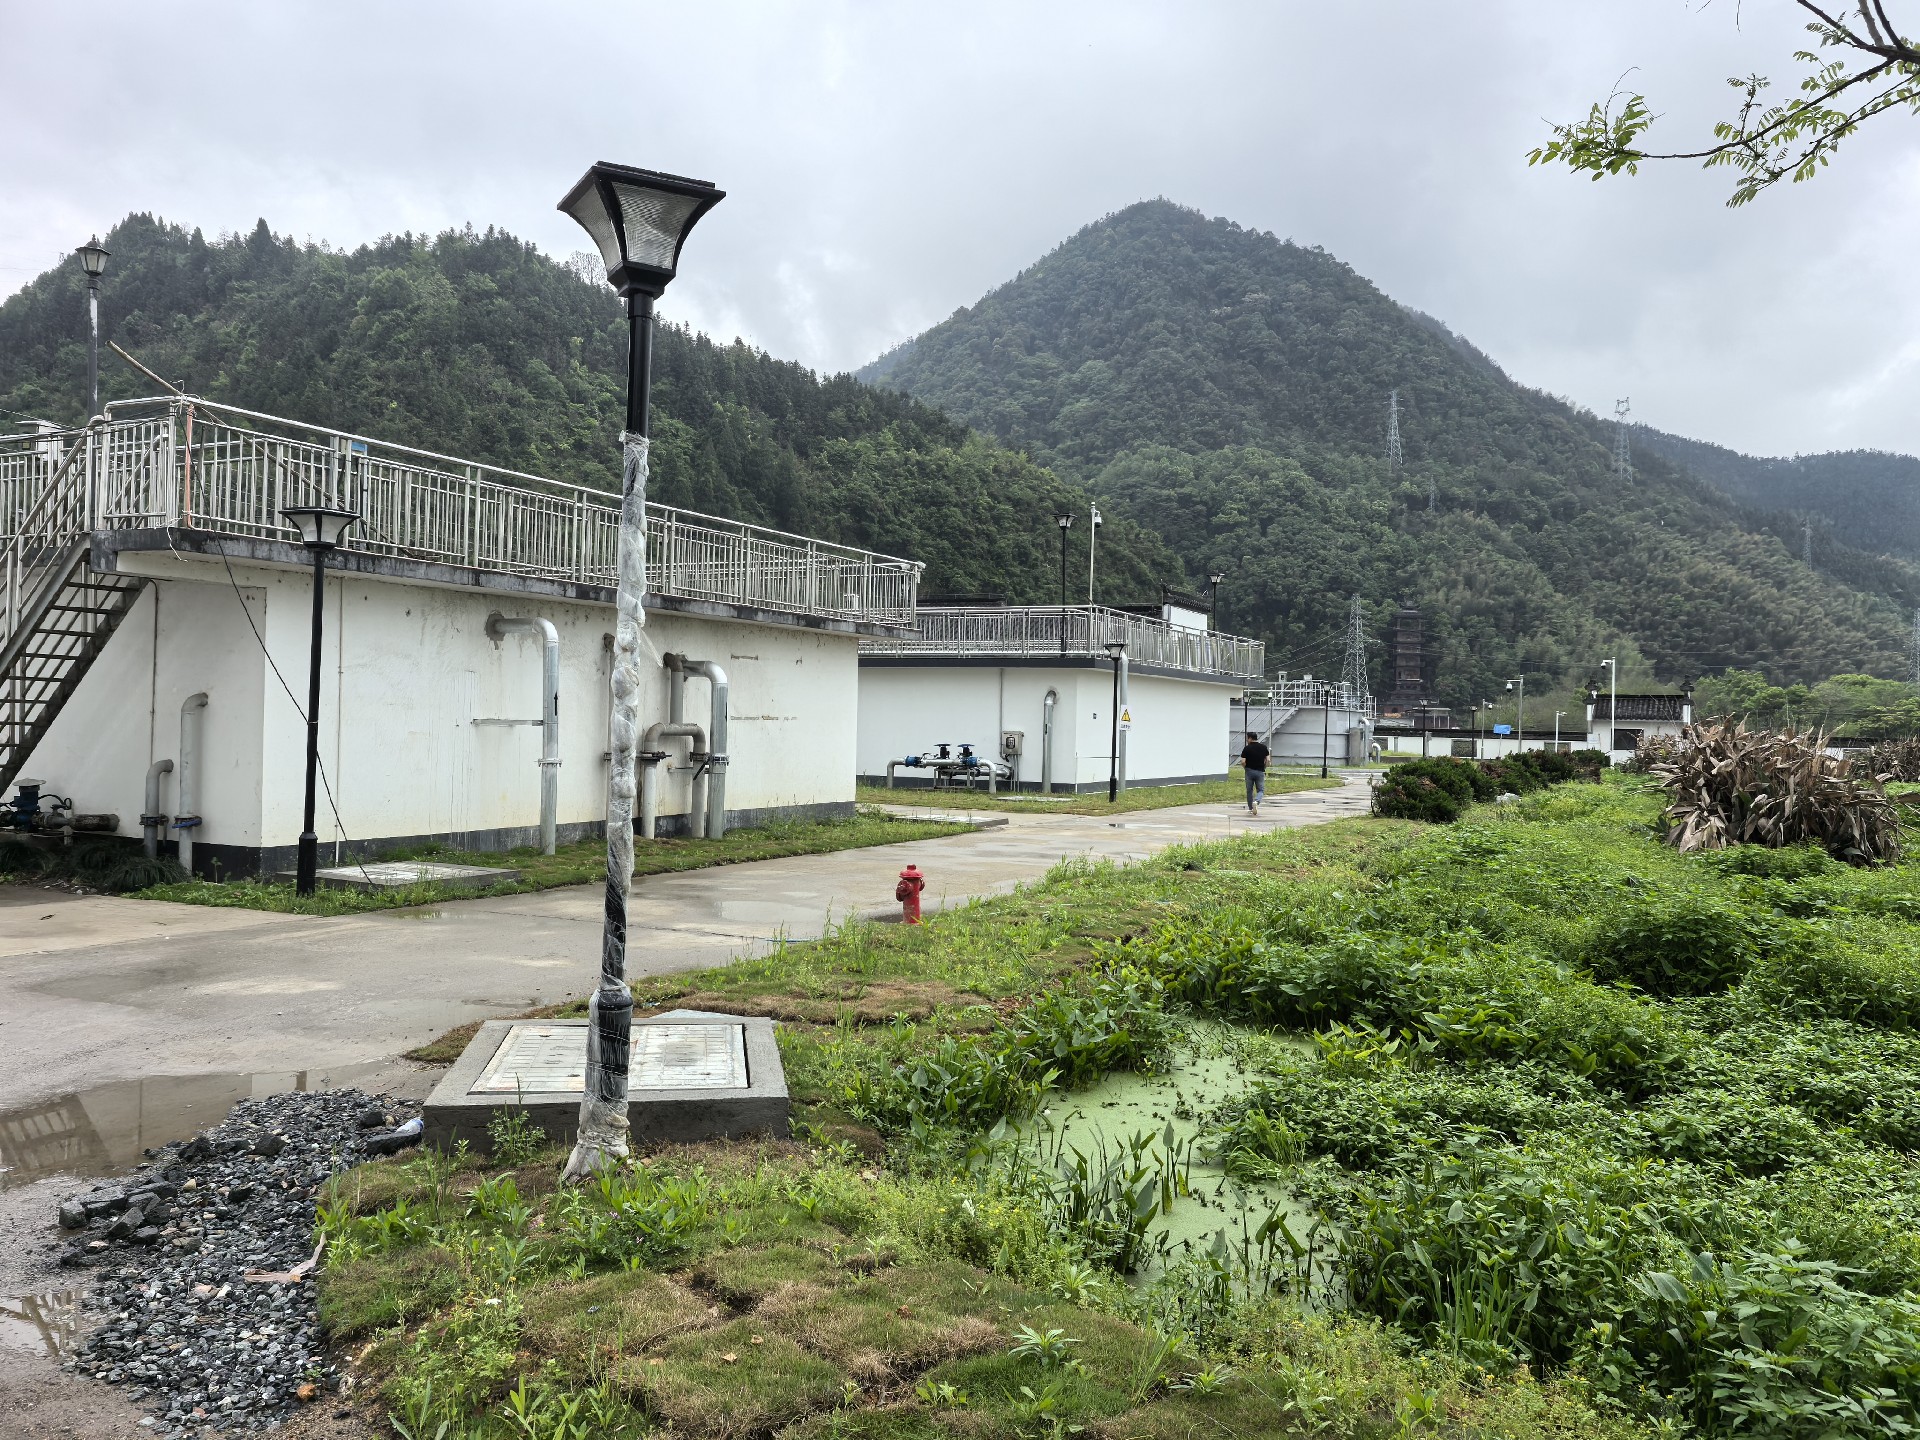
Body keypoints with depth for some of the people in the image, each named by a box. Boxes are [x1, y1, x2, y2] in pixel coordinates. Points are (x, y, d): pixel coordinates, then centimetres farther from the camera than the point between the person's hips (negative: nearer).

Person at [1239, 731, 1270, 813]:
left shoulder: (1247, 748, -8)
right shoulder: (1263, 747, 2)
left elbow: (1243, 762, -12)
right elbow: (1267, 760, 3)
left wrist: (1245, 768, 7)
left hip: (1249, 771, -1)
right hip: (1260, 772, 1)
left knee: (1249, 791, 13)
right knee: (1261, 790, 7)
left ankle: (1251, 809, 18)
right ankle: (1256, 801, -23)